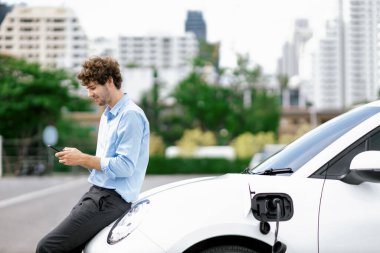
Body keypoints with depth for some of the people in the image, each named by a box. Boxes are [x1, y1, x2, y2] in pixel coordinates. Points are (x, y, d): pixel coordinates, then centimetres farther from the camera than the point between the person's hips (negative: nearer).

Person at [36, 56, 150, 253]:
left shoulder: (131, 115, -12)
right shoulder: (107, 115, 20)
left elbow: (125, 166, -19)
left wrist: (83, 159, -13)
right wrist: (78, 159, 5)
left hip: (112, 198, -9)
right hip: (96, 192, 10)